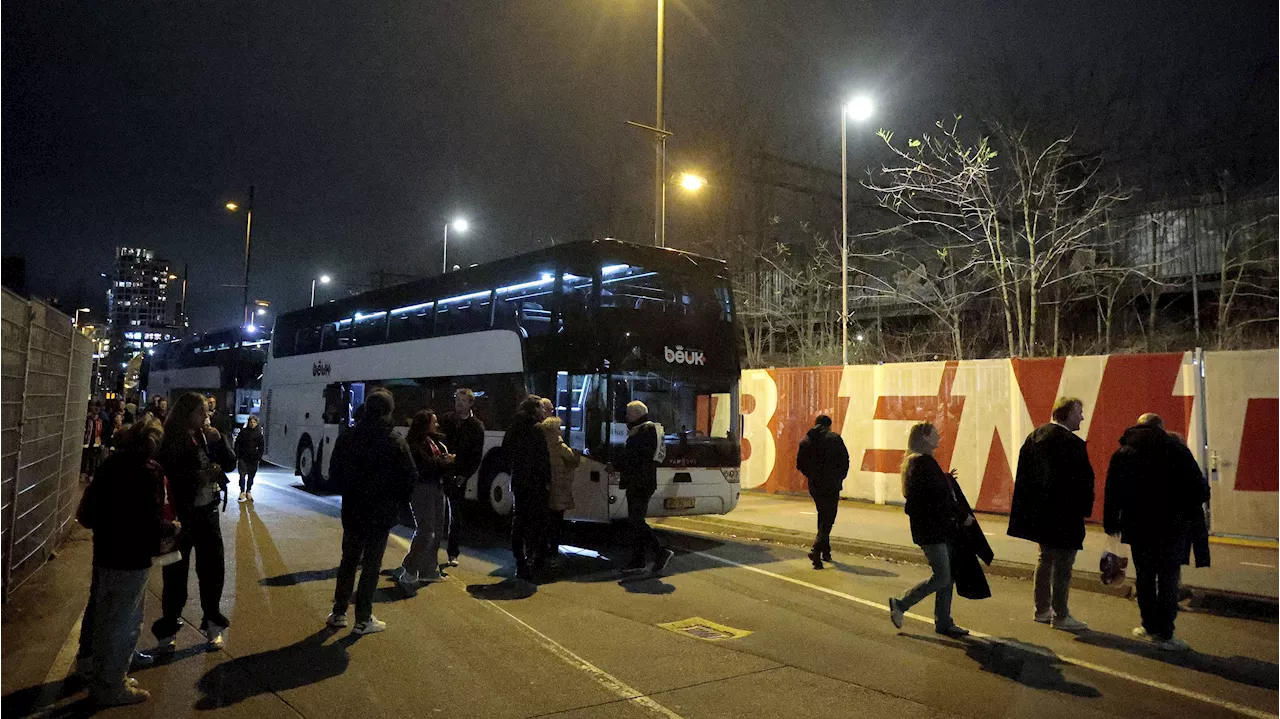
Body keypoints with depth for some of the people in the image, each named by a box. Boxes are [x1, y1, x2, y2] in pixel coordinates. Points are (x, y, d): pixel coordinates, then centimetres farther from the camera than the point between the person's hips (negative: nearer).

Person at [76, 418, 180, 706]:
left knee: (100, 608, 27)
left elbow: (87, 513, 9)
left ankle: (89, 659, 48)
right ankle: (110, 686, 17)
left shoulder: (112, 463, 1)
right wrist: (173, 528, -7)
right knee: (123, 621, 5)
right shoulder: (148, 472, -22)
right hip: (129, 559, -8)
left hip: (104, 550, 8)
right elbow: (151, 524, -25)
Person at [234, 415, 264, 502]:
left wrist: (259, 458, 1)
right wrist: (237, 456, -4)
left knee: (251, 475, 7)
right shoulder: (243, 431, 0)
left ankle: (248, 491, 19)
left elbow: (261, 447, 8)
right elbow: (237, 444, 2)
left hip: (253, 458, 2)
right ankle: (242, 492, -2)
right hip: (243, 457, -1)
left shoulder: (258, 434, 4)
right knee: (242, 475, -9)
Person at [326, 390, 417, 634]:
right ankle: (363, 620, 12)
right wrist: (397, 502, 4)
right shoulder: (395, 442, -16)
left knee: (348, 560, 18)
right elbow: (410, 478, -14)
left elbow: (334, 472, 2)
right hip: (381, 512, -3)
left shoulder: (346, 438, -4)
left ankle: (339, 613, 24)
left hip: (352, 510, 4)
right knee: (371, 564, 6)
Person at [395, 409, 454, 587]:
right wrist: (447, 460, -8)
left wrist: (446, 460, -6)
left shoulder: (434, 441, 15)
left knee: (437, 529, 13)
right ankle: (408, 570, -7)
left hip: (437, 489, 10)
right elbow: (427, 465, -22)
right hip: (422, 490, -9)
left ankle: (429, 569, 23)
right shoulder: (415, 443, -13)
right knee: (425, 530, -13)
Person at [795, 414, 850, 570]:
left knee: (823, 517, 20)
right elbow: (844, 460, -7)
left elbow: (800, 463, 6)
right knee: (828, 518, -3)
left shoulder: (805, 440, 6)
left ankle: (826, 551, 25)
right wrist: (840, 477, 7)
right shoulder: (834, 438, -6)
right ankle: (816, 549, -21)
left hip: (814, 486, 5)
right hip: (831, 485, -5)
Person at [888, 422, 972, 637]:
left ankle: (943, 622, 20)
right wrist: (963, 516, -9)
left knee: (947, 577, 12)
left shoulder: (923, 462, 15)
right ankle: (900, 604, 7)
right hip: (931, 530, -10)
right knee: (942, 578, -4)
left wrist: (946, 479, 11)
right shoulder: (922, 462, -17)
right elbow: (939, 498, -19)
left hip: (939, 528, 10)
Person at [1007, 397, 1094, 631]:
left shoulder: (1034, 436, 5)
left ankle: (1042, 609, 28)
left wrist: (1027, 505, 15)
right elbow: (1084, 481, -17)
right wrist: (1084, 509, -2)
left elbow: (1023, 472, 9)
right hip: (1064, 515, -8)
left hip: (1039, 512, 8)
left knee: (1046, 559, 19)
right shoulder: (1073, 444, -19)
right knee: (1063, 566, 2)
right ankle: (1061, 616, 11)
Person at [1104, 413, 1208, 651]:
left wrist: (1111, 525, 8)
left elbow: (1112, 493, 3)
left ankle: (1150, 626, 21)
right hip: (1173, 526, -2)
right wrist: (1194, 511, 13)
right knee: (1168, 579, 2)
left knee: (1145, 578, 13)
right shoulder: (1175, 447, -1)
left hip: (1139, 527, 2)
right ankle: (1164, 633, 3)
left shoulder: (1122, 454, 6)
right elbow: (1197, 485, -5)